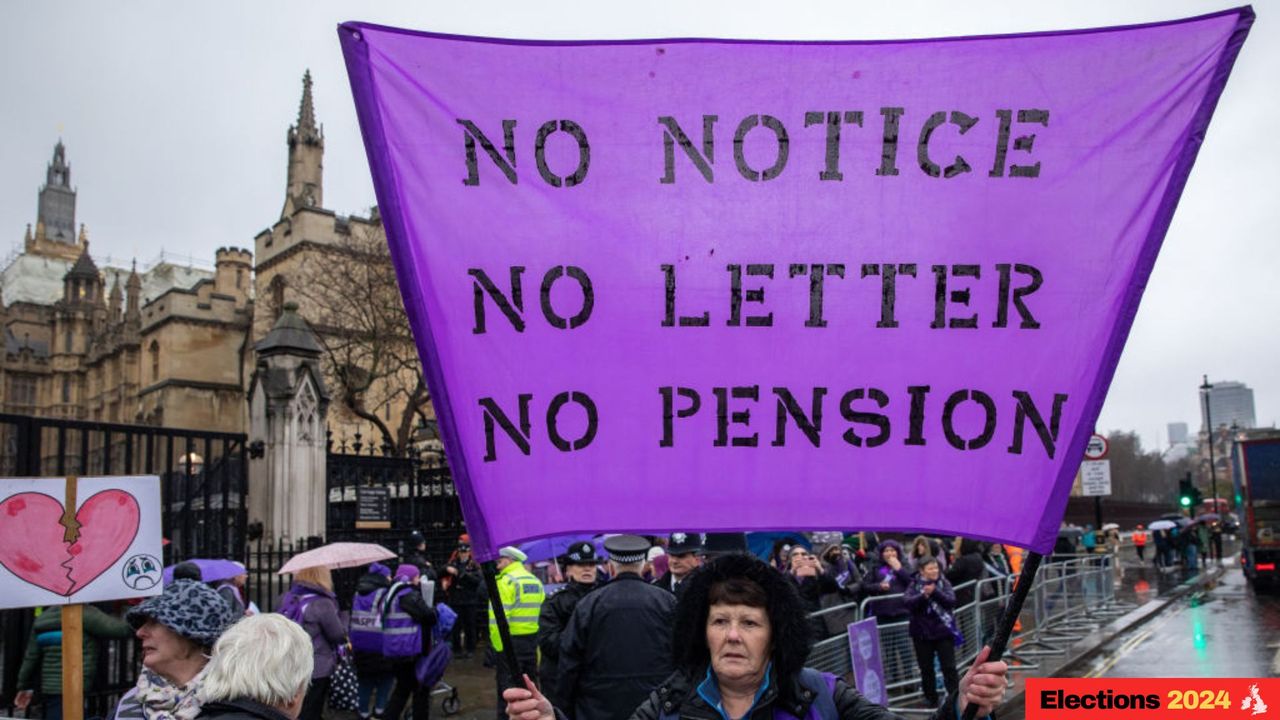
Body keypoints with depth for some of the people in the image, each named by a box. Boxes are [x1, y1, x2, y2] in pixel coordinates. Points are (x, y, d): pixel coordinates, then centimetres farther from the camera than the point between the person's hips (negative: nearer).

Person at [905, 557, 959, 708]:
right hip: (922, 633, 1)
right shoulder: (915, 585, 0)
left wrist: (935, 592, -23)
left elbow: (951, 601, -11)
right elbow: (908, 603, -13)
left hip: (943, 631, -1)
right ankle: (931, 698, 21)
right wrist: (924, 595, -27)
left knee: (949, 666, -1)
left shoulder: (944, 583, 1)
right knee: (926, 668, 9)